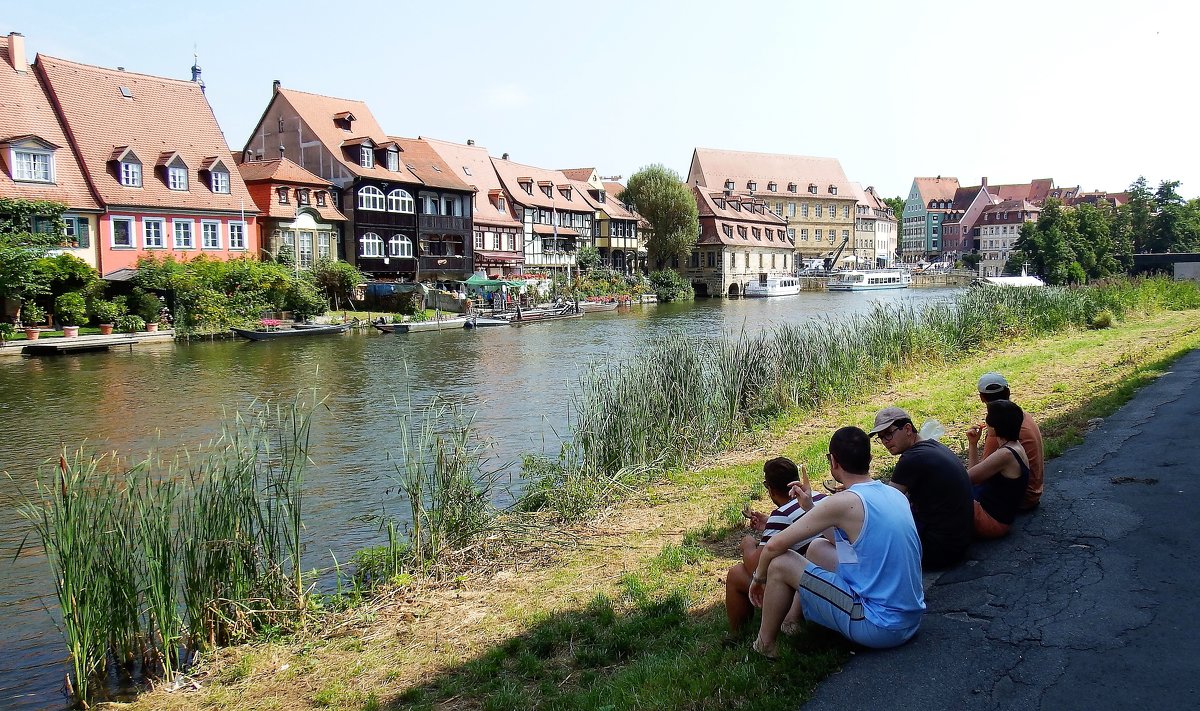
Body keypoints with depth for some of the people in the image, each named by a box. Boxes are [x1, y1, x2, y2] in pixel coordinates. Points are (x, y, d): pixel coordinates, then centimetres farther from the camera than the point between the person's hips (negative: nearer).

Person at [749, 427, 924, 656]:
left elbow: (775, 545, -13)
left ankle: (764, 647, 16)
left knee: (780, 564, -1)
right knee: (817, 548, 21)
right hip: (911, 620, 9)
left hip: (880, 629, -8)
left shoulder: (846, 502, -19)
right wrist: (811, 508, 17)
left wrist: (759, 577, 5)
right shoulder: (895, 495, 6)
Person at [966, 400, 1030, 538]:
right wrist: (973, 444, 9)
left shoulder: (1006, 454, -23)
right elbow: (977, 475, 15)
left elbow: (967, 478, -20)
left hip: (992, 522, -10)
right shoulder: (1014, 447, 9)